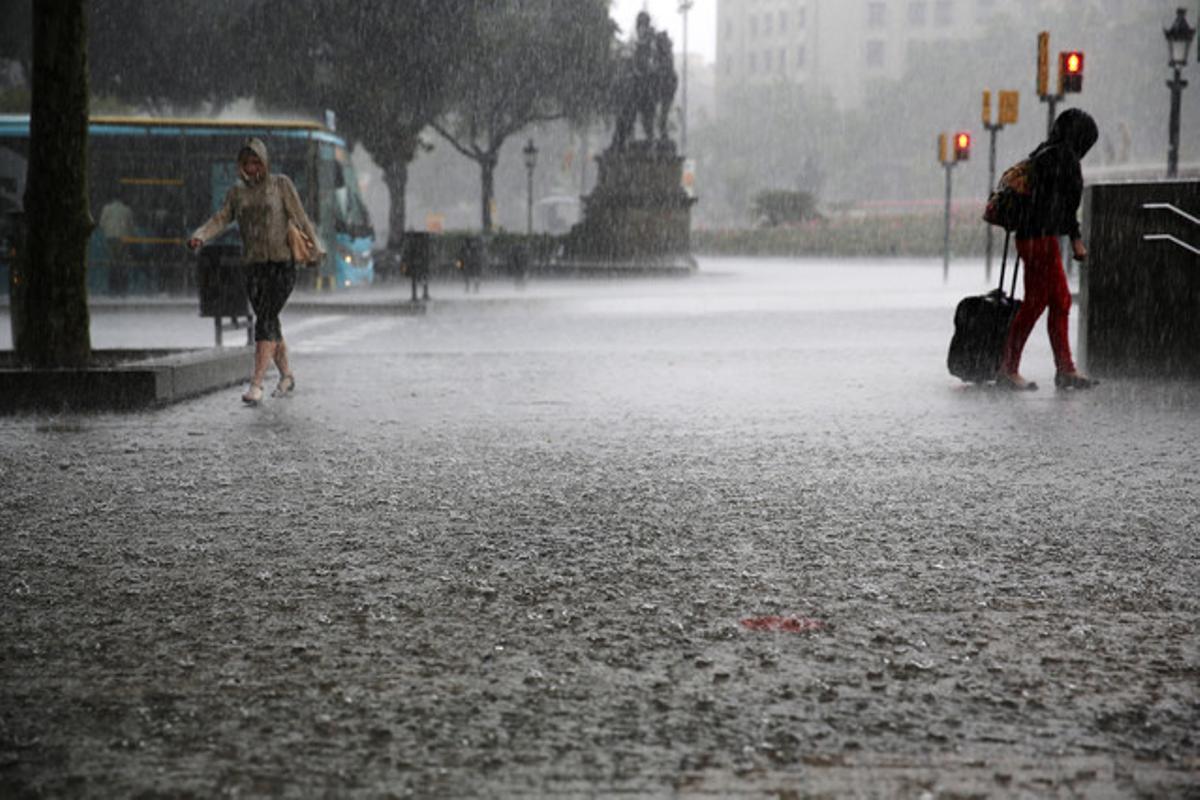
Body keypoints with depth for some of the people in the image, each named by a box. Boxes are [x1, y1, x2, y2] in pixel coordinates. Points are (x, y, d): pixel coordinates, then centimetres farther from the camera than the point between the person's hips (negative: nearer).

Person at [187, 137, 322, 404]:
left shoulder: (281, 184, 2)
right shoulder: (237, 192, 12)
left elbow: (299, 217, 0)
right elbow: (220, 219, 2)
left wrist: (316, 248, -5)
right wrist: (199, 236, -17)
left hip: (282, 264, -5)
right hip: (254, 265, 5)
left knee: (265, 321, -16)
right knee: (270, 324, 11)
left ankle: (256, 384, -22)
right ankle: (287, 376, 29)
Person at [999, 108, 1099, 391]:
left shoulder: (1042, 153, 16)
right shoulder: (1063, 156, -11)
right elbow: (1066, 202, -13)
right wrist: (1076, 239, -10)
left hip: (1031, 237, 10)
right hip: (1042, 237, -10)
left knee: (1060, 301, 11)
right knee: (1035, 303, -5)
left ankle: (1065, 370, 13)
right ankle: (1009, 369, -1)